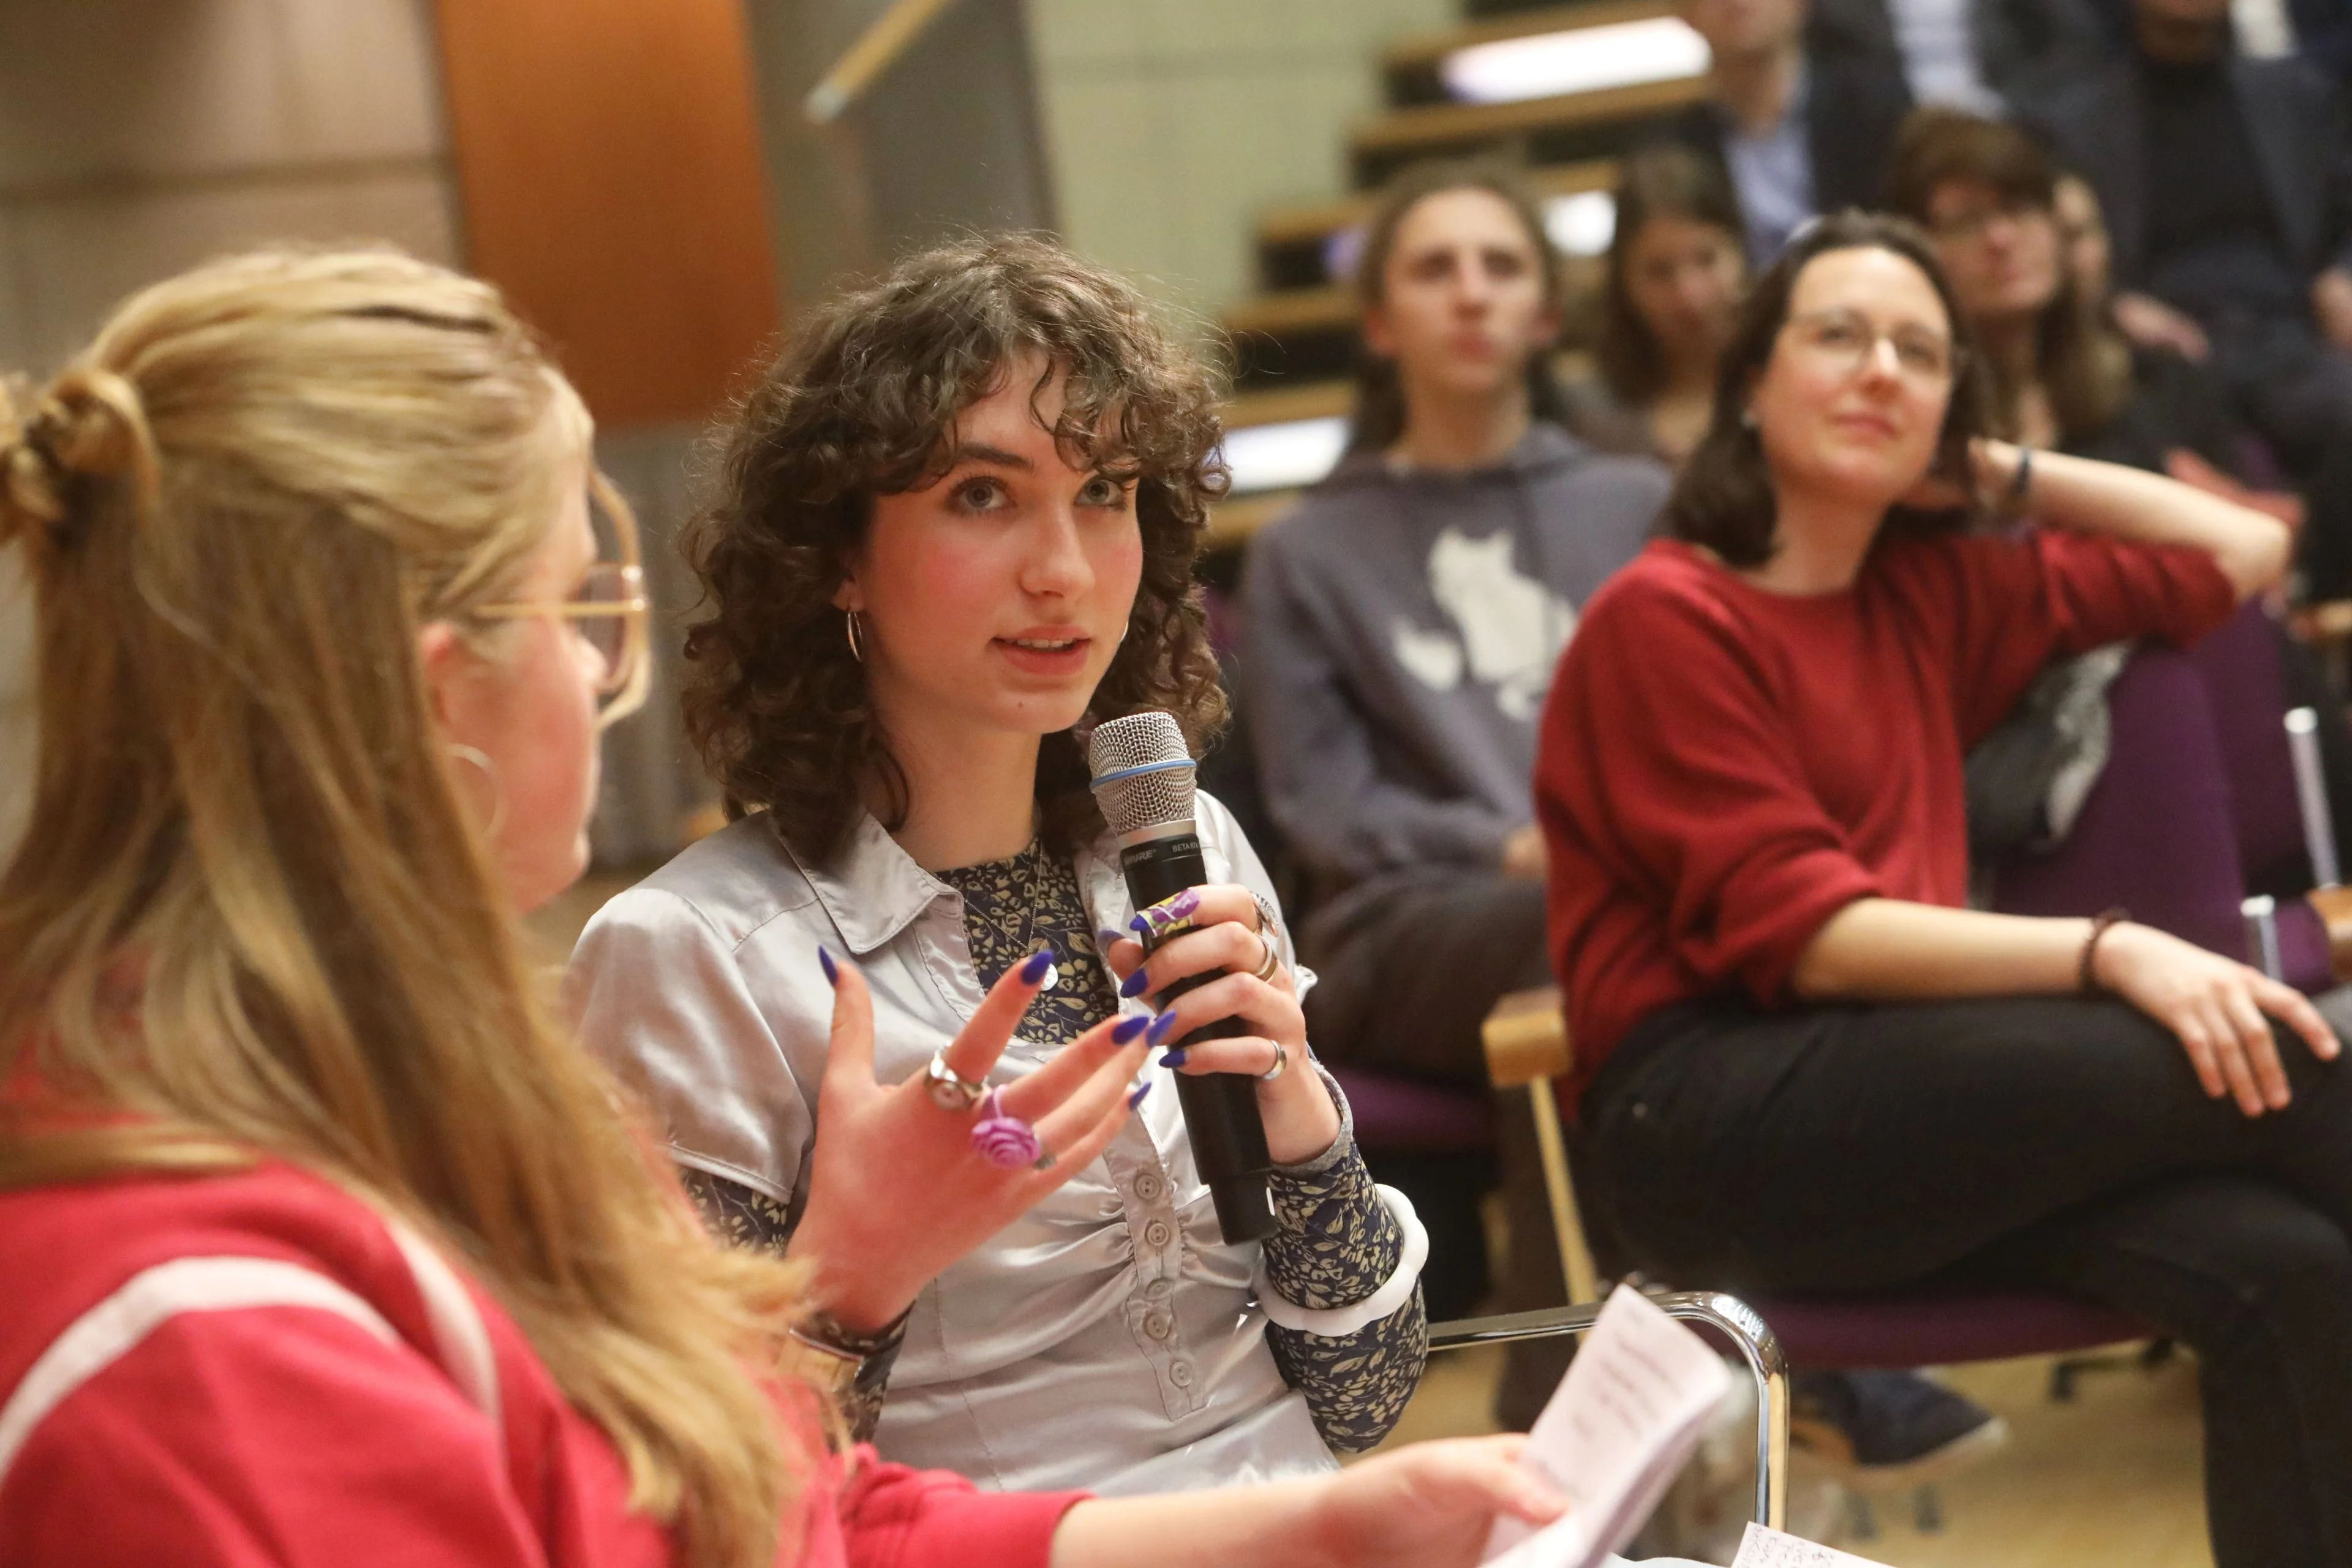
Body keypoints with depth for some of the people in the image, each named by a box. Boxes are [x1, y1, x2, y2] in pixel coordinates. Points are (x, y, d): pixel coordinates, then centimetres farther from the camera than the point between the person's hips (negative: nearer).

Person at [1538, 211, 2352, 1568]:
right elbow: (1804, 934, -13)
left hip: (1903, 1100, 6)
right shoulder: (1663, 618, -2)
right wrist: (2109, 953, -22)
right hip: (1707, 1135, -6)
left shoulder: (1930, 592, 18)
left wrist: (1997, 472, 18)